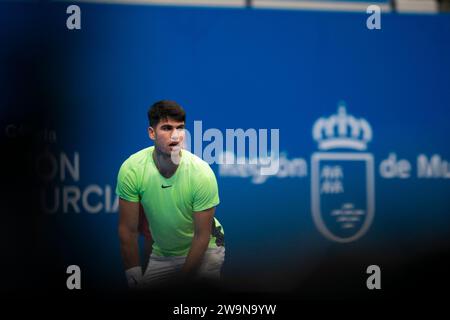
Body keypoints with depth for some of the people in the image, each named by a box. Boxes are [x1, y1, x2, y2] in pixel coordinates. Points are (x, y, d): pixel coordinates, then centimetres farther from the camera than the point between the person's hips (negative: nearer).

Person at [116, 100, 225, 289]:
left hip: (204, 249, -2)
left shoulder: (202, 173, -26)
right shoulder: (130, 169, -22)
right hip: (161, 251, 2)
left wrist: (184, 279, -16)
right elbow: (128, 230, -13)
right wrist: (134, 279, -14)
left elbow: (202, 235, -17)